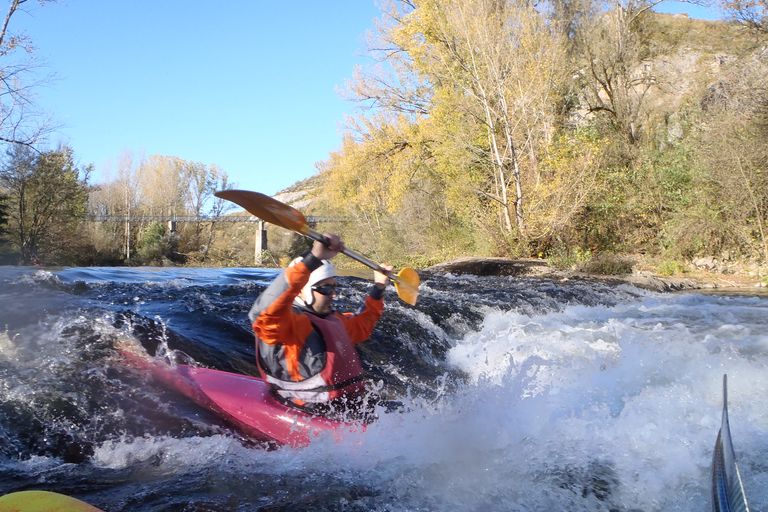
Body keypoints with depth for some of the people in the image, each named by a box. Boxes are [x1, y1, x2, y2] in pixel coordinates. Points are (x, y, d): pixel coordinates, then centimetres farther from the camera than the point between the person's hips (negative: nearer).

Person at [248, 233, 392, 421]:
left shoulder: (334, 319, 17)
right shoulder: (288, 322, -11)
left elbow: (361, 325, 38)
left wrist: (378, 289, 30)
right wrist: (314, 259, -41)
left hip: (353, 410, 9)